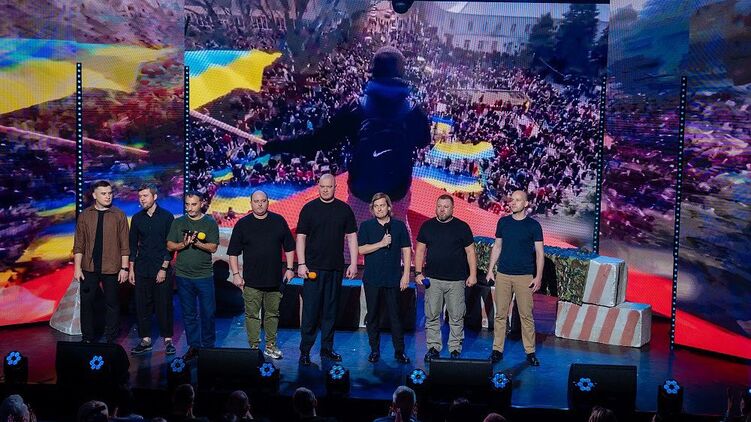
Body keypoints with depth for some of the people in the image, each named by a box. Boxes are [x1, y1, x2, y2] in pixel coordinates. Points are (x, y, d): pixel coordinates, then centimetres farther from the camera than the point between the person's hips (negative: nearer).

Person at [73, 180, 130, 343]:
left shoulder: (119, 215, 0)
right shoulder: (84, 215, 4)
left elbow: (124, 244, -1)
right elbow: (79, 244, 4)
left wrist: (124, 267, -5)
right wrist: (77, 267, -2)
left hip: (111, 269, -1)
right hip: (89, 268, 2)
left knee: (112, 304, 5)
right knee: (86, 303, 6)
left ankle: (111, 339, 16)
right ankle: (87, 339, 18)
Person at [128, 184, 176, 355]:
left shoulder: (167, 216, -2)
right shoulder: (137, 218, 8)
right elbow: (133, 245, 12)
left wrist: (164, 268, -10)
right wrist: (131, 269, 7)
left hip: (161, 269, -3)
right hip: (142, 269, 4)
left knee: (164, 305, -1)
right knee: (142, 305, 4)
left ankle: (168, 340, 8)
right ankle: (145, 340, 13)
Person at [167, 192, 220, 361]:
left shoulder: (210, 223, 2)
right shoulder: (178, 223, 9)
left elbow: (213, 247, -5)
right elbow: (170, 246, 6)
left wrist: (197, 243, -20)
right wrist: (183, 244, -12)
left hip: (204, 275, -2)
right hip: (183, 275, 2)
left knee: (208, 312, 1)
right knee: (189, 314, 7)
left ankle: (208, 345, 13)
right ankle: (193, 346, 16)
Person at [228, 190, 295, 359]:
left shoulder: (279, 221, 6)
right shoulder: (243, 224, 2)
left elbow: (289, 247, 12)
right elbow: (233, 252, 4)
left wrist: (289, 268, 6)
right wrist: (236, 274, -2)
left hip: (274, 279, 2)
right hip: (251, 281, -1)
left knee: (272, 314, 9)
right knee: (252, 315, 1)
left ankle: (271, 346, 20)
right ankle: (254, 347, 9)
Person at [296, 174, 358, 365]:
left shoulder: (344, 209, 7)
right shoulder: (309, 208, 1)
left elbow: (351, 237, 9)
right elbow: (301, 237, 0)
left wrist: (353, 263, 2)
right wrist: (301, 264, -8)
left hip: (335, 268, 3)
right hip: (313, 268, -3)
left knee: (331, 310, 10)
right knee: (310, 310, -3)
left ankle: (327, 348, 20)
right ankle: (305, 351, 5)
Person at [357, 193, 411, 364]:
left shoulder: (399, 226, 5)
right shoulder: (366, 226, 5)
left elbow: (406, 251, 5)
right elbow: (361, 249, -4)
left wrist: (406, 275, -1)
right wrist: (381, 244, -14)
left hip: (393, 279, 0)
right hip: (372, 279, 1)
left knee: (395, 315, 2)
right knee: (372, 316, 6)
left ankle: (399, 351, 11)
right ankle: (374, 350, 17)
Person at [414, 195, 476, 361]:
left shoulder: (462, 227, 3)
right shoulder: (427, 226, 8)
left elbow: (470, 252, 3)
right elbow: (420, 250, 10)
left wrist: (473, 274, -3)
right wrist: (418, 272, 2)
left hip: (456, 280, -1)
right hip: (432, 279, 2)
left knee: (456, 317, 2)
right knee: (432, 316, 4)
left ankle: (455, 349, 13)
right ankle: (433, 347, 15)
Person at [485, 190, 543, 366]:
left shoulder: (533, 225, -1)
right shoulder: (503, 222, 7)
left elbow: (539, 252, 0)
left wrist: (538, 276, -7)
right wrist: (490, 270, 7)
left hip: (524, 276, -2)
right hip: (503, 275, 3)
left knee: (526, 315, 1)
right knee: (500, 314, 5)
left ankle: (530, 352, 11)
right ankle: (497, 350, 12)